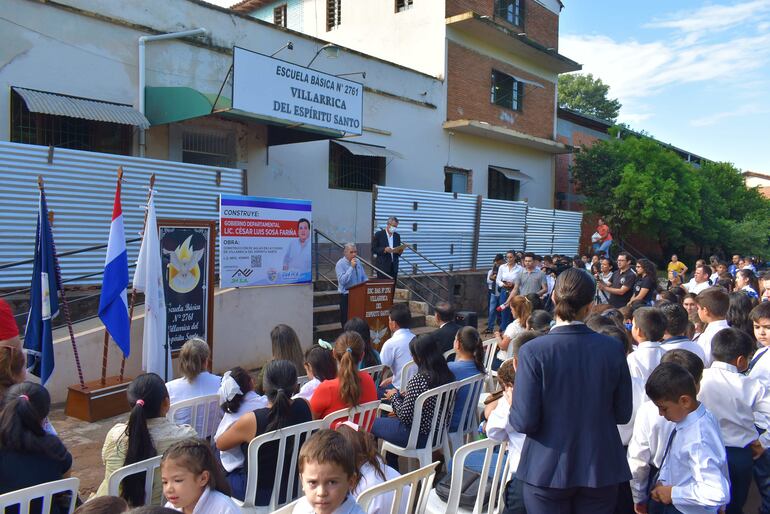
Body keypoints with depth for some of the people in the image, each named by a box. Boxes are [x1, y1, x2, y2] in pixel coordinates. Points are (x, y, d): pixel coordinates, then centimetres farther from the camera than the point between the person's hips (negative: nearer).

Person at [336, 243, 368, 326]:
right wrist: (351, 267, -23)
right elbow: (342, 280, -24)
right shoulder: (340, 264, -11)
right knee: (347, 320, -1)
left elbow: (364, 278, 15)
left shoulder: (358, 262, 8)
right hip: (346, 296, -5)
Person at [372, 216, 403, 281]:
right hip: (382, 266, -4)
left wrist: (400, 251, -6)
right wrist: (384, 249, -20)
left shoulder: (397, 236, 13)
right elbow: (373, 249, -5)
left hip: (394, 267, 4)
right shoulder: (379, 234, -1)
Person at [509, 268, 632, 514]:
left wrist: (512, 401, 4)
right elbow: (623, 414, 0)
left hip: (547, 470, -2)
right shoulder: (613, 348, -8)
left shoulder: (533, 351, -17)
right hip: (601, 469, 2)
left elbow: (525, 422, -16)